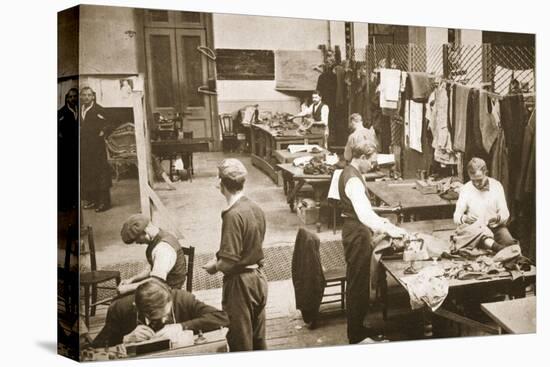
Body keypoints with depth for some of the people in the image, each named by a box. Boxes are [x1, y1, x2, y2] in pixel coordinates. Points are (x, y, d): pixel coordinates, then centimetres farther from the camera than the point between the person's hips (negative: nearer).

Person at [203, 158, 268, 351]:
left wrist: (214, 266, -5)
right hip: (259, 277, 8)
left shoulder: (233, 215, -23)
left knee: (241, 341, 9)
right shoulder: (256, 208, 1)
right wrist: (221, 257, 12)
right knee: (258, 337, 21)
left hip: (240, 282, -8)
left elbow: (229, 262, -24)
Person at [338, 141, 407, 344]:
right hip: (357, 233, -11)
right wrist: (388, 230, -31)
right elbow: (364, 214, -33)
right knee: (358, 283, -2)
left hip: (355, 230, 11)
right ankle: (356, 335, 9)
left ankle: (357, 327, 32)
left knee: (357, 281, 19)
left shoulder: (351, 173, 10)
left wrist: (380, 220, 12)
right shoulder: (353, 180, -23)